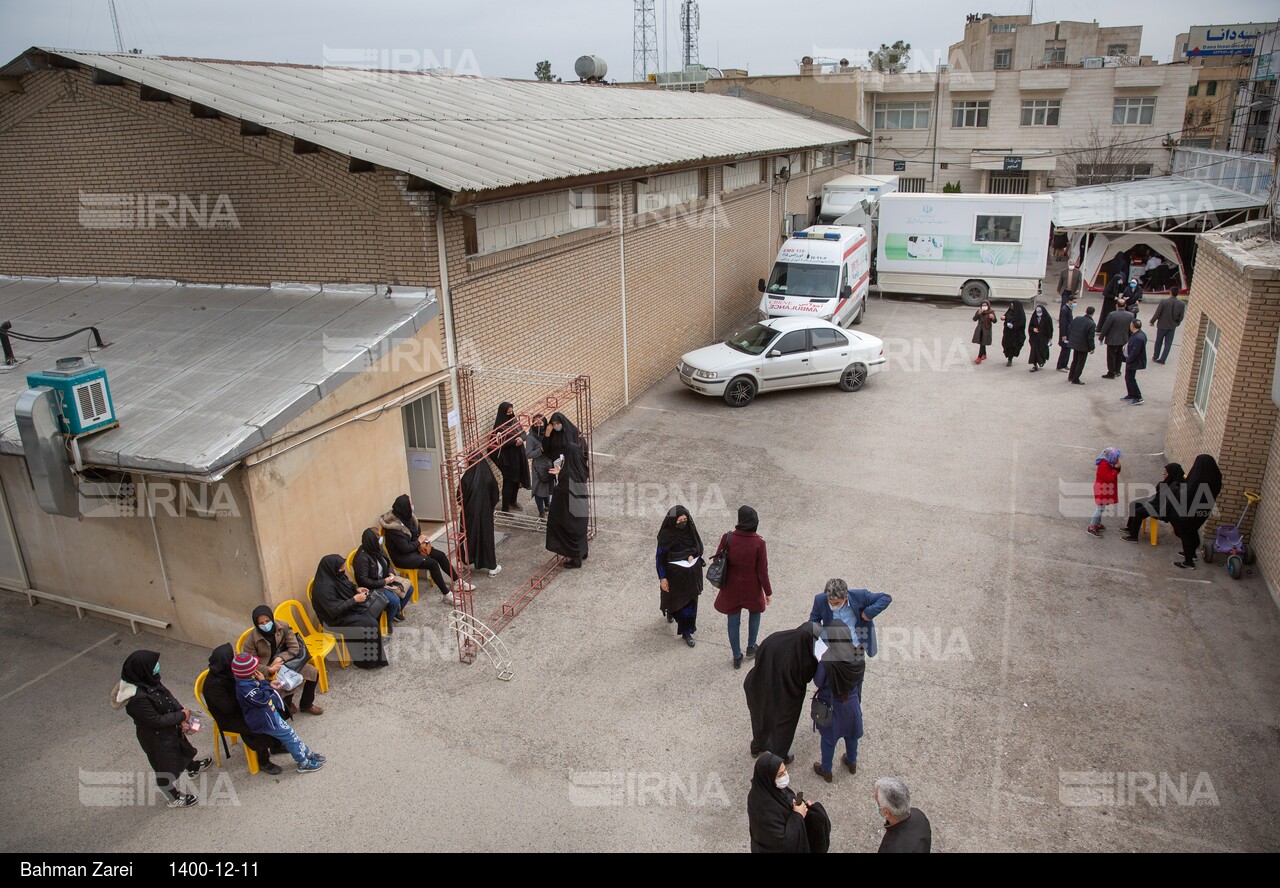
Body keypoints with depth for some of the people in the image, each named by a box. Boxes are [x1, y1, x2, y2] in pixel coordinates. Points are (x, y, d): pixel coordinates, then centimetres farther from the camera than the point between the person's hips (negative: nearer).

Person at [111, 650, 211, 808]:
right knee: (166, 765, 17)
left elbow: (166, 695, 0)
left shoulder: (146, 681, -16)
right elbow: (156, 720, -29)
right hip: (155, 736, -8)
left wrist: (180, 711, -11)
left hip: (169, 728, 8)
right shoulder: (138, 698, -40)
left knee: (182, 747, 33)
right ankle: (173, 798, 42)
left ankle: (192, 767, 64)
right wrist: (181, 716, -18)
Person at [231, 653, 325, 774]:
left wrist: (269, 684, 4)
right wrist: (264, 682, -23)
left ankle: (307, 753, 27)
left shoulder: (247, 680, -2)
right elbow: (263, 698, -29)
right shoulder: (244, 688, -33)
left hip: (269, 713, 10)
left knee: (289, 732, 16)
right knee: (288, 734, -2)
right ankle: (303, 763, 9)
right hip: (264, 722, -10)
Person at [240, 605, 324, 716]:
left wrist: (280, 658, -25)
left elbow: (294, 648, -8)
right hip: (268, 670, -4)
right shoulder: (251, 639, -18)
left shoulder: (283, 627, -12)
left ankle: (306, 705, 12)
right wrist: (269, 670, -30)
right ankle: (287, 703, 9)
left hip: (286, 660, 4)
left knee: (313, 672, -11)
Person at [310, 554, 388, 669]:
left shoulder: (335, 574, -6)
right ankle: (371, 659, -2)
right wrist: (354, 599, -26)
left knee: (379, 600, 6)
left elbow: (347, 583, 16)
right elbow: (335, 610, -31)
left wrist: (357, 588, -4)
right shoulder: (324, 587, -32)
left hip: (348, 605, 10)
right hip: (337, 618, -10)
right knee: (370, 624, -21)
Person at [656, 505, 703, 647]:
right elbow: (659, 557, -16)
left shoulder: (690, 529, -11)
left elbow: (699, 546, 3)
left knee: (689, 602, 8)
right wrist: (662, 578, -16)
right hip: (674, 574, -2)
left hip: (691, 573, 2)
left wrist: (691, 555, -17)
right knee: (673, 596, 23)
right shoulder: (666, 535, -22)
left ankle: (686, 632, 24)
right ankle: (670, 610, 58)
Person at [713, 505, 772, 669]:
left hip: (731, 588, 1)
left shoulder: (728, 538, -18)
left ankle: (737, 657, 27)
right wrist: (768, 592, -2)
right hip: (752, 588, -1)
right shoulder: (759, 543, -21)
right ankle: (751, 646, 38)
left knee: (733, 621, 16)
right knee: (755, 612, 30)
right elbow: (762, 571, -14)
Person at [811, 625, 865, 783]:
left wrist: (818, 664, -4)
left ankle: (826, 770, 37)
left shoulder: (827, 660, -32)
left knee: (828, 738, 19)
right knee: (851, 734, 27)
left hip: (831, 705, -3)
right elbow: (859, 680, -3)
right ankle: (852, 763, 50)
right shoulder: (858, 657, -19)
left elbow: (818, 682, -17)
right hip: (852, 703, 4)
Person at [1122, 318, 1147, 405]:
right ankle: (1130, 395, 33)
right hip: (1131, 361, 10)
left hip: (1133, 362, -10)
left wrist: (1128, 360, -18)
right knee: (1128, 378, 20)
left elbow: (1135, 352, -27)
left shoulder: (1138, 338, -29)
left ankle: (1138, 398, 6)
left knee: (1130, 379, -1)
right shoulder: (1137, 334, 3)